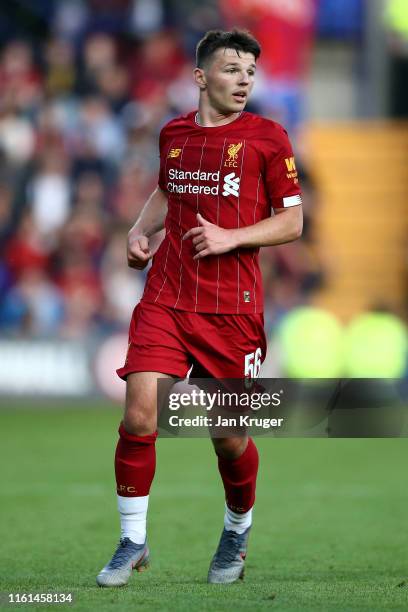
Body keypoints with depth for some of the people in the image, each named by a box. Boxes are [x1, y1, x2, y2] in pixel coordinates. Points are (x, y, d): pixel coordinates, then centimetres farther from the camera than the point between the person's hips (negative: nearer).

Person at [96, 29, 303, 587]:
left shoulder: (267, 137, -2)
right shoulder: (174, 134, 10)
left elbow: (292, 222, -1)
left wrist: (231, 237, -15)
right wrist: (140, 230, 10)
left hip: (233, 307, -2)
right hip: (166, 300, 3)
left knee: (229, 436, 3)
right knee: (139, 417, -12)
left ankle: (237, 533, 31)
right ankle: (133, 542, 2)